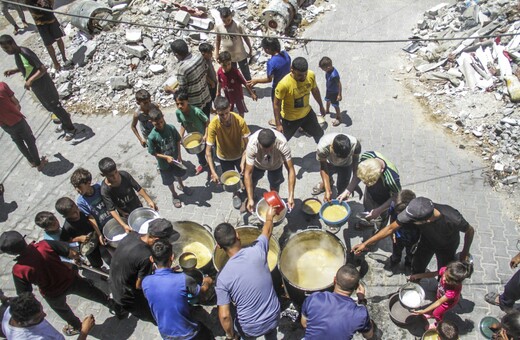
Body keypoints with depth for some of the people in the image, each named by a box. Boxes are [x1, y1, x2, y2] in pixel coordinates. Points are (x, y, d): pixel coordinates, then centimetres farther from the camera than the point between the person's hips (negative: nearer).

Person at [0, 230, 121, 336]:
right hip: (71, 280, 0)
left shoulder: (18, 270, -29)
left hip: (53, 294, 0)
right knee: (95, 294, 25)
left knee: (62, 310, 35)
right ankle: (118, 309, 45)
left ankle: (77, 326, 62)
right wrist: (76, 257, 4)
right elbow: (72, 253, -19)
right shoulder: (45, 245, -28)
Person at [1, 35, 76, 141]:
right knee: (50, 107, 22)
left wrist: (30, 80, -33)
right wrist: (14, 70, 3)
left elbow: (43, 69, -27)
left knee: (56, 107, 2)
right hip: (36, 87, 9)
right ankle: (65, 123, 42)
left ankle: (71, 129, 16)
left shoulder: (26, 53, -26)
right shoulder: (16, 53, 2)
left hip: (43, 85, -9)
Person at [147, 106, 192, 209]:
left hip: (175, 159, 3)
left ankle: (181, 186, 61)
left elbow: (178, 140, -4)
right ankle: (174, 195, 46)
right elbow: (153, 152, -17)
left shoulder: (171, 128, -19)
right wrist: (166, 157, -24)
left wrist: (179, 154, -8)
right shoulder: (152, 137, -26)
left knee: (179, 174, 29)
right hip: (164, 164, -3)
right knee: (169, 181, 19)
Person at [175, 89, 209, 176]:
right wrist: (180, 137, -9)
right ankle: (203, 164, 59)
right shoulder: (178, 112, -21)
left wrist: (206, 135, -28)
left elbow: (207, 122, -23)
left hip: (202, 136, -5)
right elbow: (183, 124, -2)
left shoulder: (196, 111, -36)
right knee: (199, 152, 30)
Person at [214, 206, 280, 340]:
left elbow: (224, 316, -20)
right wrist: (269, 216, 26)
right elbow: (267, 232, 5)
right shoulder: (256, 251, -17)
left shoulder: (223, 277, -21)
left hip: (251, 329, -2)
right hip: (274, 318, 2)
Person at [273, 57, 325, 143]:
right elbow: (276, 104, -22)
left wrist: (321, 106, 15)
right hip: (290, 118, -5)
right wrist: (278, 124, -18)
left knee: (319, 134, 23)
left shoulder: (311, 75, -20)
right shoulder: (284, 84, -36)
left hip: (307, 113, 5)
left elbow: (315, 90, 2)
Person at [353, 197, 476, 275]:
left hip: (447, 247, -2)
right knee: (417, 267, 18)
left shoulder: (453, 219, -46)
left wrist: (465, 252, -7)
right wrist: (365, 243, -25)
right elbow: (391, 228, -26)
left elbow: (470, 231, -21)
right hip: (427, 240, 2)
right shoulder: (415, 212, -39)